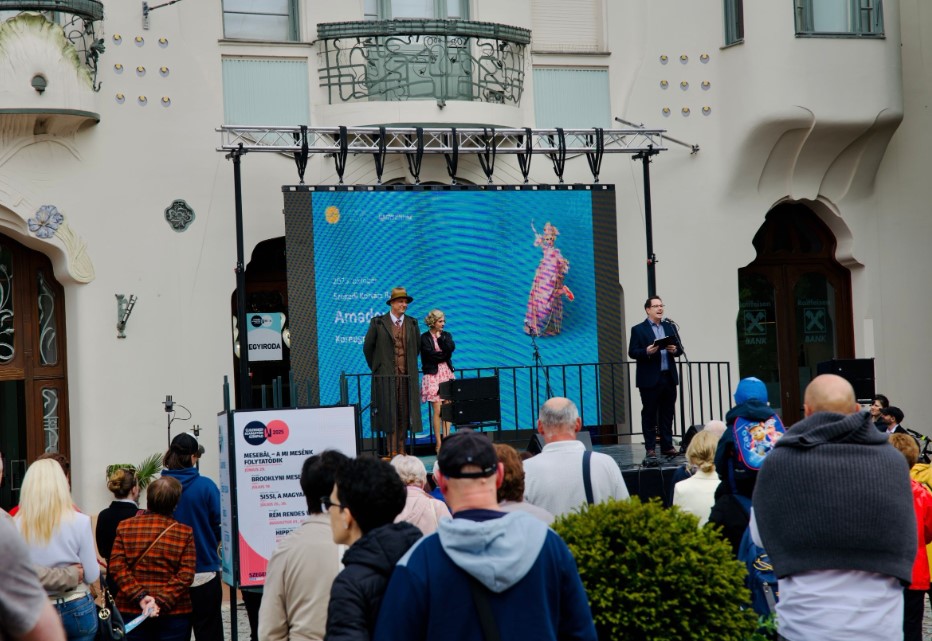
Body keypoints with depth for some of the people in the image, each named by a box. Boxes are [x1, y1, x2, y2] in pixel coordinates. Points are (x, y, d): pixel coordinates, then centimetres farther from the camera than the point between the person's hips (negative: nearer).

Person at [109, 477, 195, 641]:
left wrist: (140, 596, -11)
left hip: (130, 610, 2)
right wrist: (161, 601, -15)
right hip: (174, 613, -1)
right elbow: (185, 575, -12)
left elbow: (117, 567, -7)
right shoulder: (185, 532, -4)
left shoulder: (125, 527, 1)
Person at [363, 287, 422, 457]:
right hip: (386, 377, -3)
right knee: (389, 413, -4)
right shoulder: (378, 323, 1)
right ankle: (392, 451, -2)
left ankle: (401, 450, 8)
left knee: (404, 413, 2)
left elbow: (417, 347, 22)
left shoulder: (412, 323, 10)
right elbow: (367, 347, 8)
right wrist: (376, 367, 11)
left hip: (407, 377, 3)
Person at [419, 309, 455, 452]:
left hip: (447, 374, 4)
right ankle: (438, 443, -2)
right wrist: (445, 355, -3)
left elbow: (451, 348, -5)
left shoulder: (446, 335, 14)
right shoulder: (424, 337, -1)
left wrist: (440, 337, -7)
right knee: (437, 410, -6)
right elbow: (431, 355, -12)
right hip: (433, 375, -4)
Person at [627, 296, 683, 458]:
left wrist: (675, 350, -8)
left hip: (669, 377, 4)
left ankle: (667, 446, 13)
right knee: (649, 414, 0)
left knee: (667, 414, 7)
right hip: (650, 379, -4)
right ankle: (650, 448, 4)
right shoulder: (638, 329, 1)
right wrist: (647, 352, -23)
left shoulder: (670, 327, 15)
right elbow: (632, 353, -6)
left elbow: (679, 349, 14)